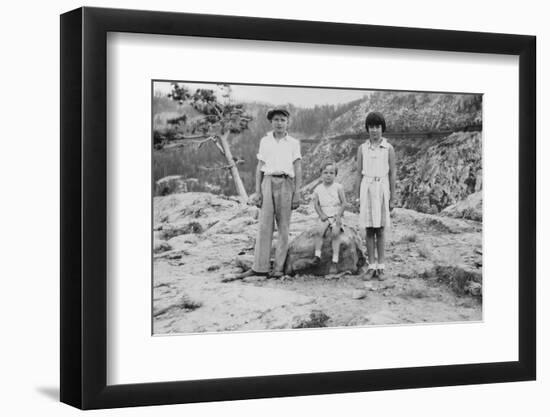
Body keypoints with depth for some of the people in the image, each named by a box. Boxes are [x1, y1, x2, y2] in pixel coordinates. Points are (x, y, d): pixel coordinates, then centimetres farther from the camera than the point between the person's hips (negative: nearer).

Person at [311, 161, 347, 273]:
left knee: (335, 233, -23)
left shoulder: (338, 187, -1)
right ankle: (317, 255, -21)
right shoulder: (318, 189, 5)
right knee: (319, 230, -26)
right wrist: (321, 214, -7)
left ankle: (334, 261, -22)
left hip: (336, 216, -2)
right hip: (324, 216, 2)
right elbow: (316, 204, 7)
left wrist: (339, 216, -9)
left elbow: (343, 203, -1)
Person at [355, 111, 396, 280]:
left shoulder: (389, 149, 1)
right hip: (366, 189, 1)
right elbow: (359, 173, 8)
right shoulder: (362, 149, 6)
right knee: (369, 230, 2)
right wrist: (358, 198, 3)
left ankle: (381, 267, 7)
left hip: (382, 189, -1)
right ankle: (371, 267, 7)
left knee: (380, 230, 0)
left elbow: (392, 174, 2)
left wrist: (392, 199, -1)